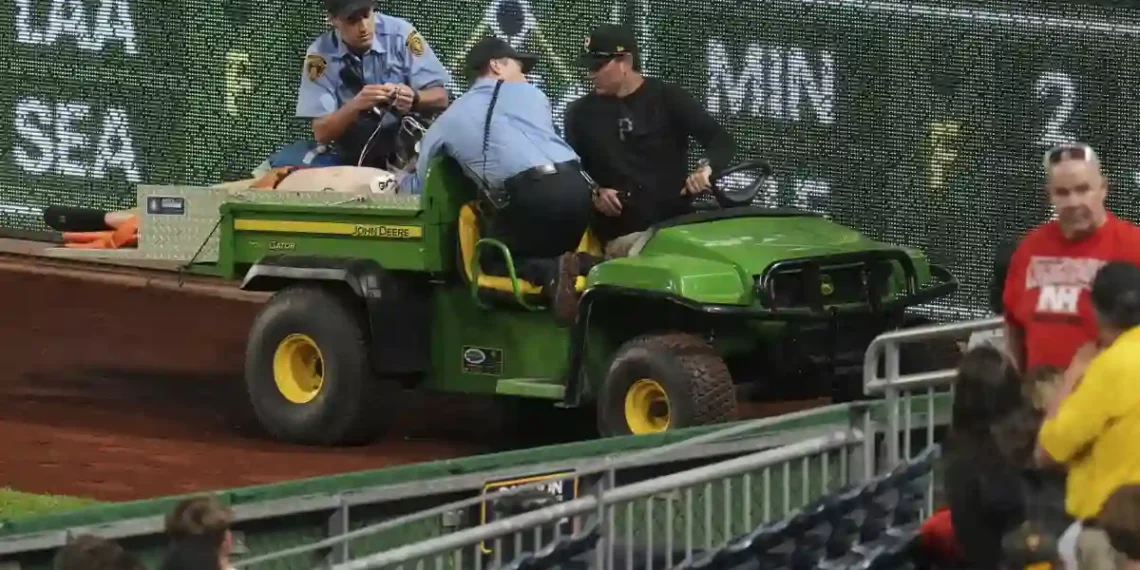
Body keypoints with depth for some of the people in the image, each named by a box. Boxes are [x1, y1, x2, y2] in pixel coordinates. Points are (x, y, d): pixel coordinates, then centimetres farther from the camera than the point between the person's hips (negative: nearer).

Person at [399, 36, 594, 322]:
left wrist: (403, 180, 54)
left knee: (489, 261, 19)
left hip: (529, 194, -3)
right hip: (576, 186, 3)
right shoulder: (530, 93, 24)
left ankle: (550, 272, -12)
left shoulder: (448, 120, 23)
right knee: (553, 253, 28)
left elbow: (418, 187, 30)